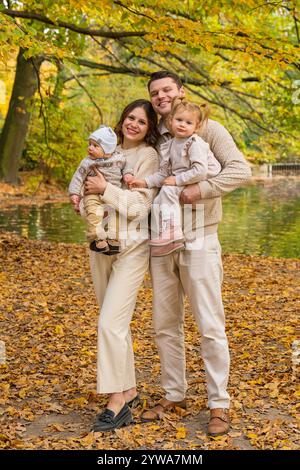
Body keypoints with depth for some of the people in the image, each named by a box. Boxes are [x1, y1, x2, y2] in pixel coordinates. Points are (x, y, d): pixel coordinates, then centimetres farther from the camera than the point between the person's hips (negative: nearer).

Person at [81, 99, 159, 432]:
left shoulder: (148, 156, -6)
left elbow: (140, 206, -14)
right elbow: (87, 193, 16)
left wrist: (105, 189, -19)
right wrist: (84, 197, -5)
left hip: (131, 248, -6)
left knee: (110, 323, -12)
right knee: (116, 323, 13)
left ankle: (116, 403, -1)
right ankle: (128, 390, 27)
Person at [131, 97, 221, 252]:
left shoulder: (195, 144, -16)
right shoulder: (170, 145, 8)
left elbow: (200, 171, -27)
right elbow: (164, 173, 11)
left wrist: (177, 180, -22)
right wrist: (146, 182, -2)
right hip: (180, 186, 9)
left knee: (168, 190, -23)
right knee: (157, 200, 3)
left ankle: (173, 234, -26)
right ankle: (158, 238, 7)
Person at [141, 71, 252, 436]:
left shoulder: (208, 129, -3)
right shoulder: (153, 138, 12)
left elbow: (241, 170, -13)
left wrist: (202, 189, -25)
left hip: (198, 240, -5)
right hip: (161, 242, 5)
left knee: (210, 326, -1)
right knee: (165, 325, 12)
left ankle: (218, 405, 11)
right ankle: (173, 395, 26)